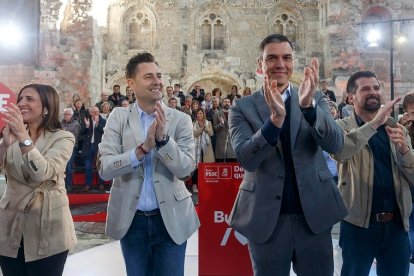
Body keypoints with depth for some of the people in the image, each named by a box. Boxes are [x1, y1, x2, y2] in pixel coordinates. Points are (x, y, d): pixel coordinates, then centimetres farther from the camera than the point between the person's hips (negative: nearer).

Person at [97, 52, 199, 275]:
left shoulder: (181, 120, -5)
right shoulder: (118, 118, -4)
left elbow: (186, 169, -10)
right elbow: (104, 168, -12)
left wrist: (163, 138, -24)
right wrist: (144, 148, -25)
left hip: (171, 218, 0)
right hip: (131, 219, 1)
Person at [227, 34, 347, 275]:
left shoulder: (316, 99, 3)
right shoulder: (242, 107, -3)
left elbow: (335, 145, -11)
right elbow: (246, 159, -16)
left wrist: (308, 105, -28)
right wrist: (275, 117, -31)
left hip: (314, 215, 2)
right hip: (266, 218, -1)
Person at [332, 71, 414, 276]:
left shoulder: (395, 128, 8)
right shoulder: (342, 127, -4)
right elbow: (339, 151, -27)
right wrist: (374, 123, -30)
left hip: (396, 224, 4)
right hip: (359, 224, -4)